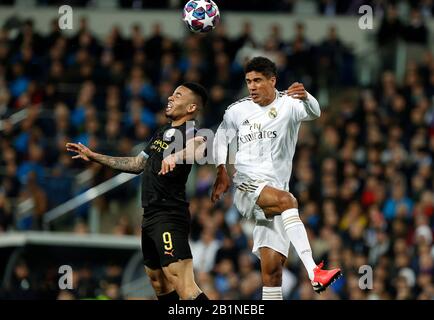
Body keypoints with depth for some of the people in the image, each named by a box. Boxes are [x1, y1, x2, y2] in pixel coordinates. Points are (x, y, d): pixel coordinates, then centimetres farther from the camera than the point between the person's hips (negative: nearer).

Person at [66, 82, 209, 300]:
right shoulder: (162, 133, 20)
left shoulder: (190, 131, -10)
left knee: (184, 288, -21)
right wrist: (94, 157, 31)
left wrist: (175, 156, -54)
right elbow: (137, 164, 32)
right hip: (151, 217, 10)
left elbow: (199, 145, -35)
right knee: (159, 283, 17)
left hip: (170, 217, -10)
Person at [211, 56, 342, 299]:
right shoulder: (237, 111, 8)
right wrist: (221, 172, 13)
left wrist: (305, 97, -42)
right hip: (247, 188, -1)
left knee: (272, 268, -5)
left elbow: (314, 113, -20)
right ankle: (313, 272, -47)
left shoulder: (288, 104, 1)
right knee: (286, 199, -34)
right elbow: (221, 138, 25)